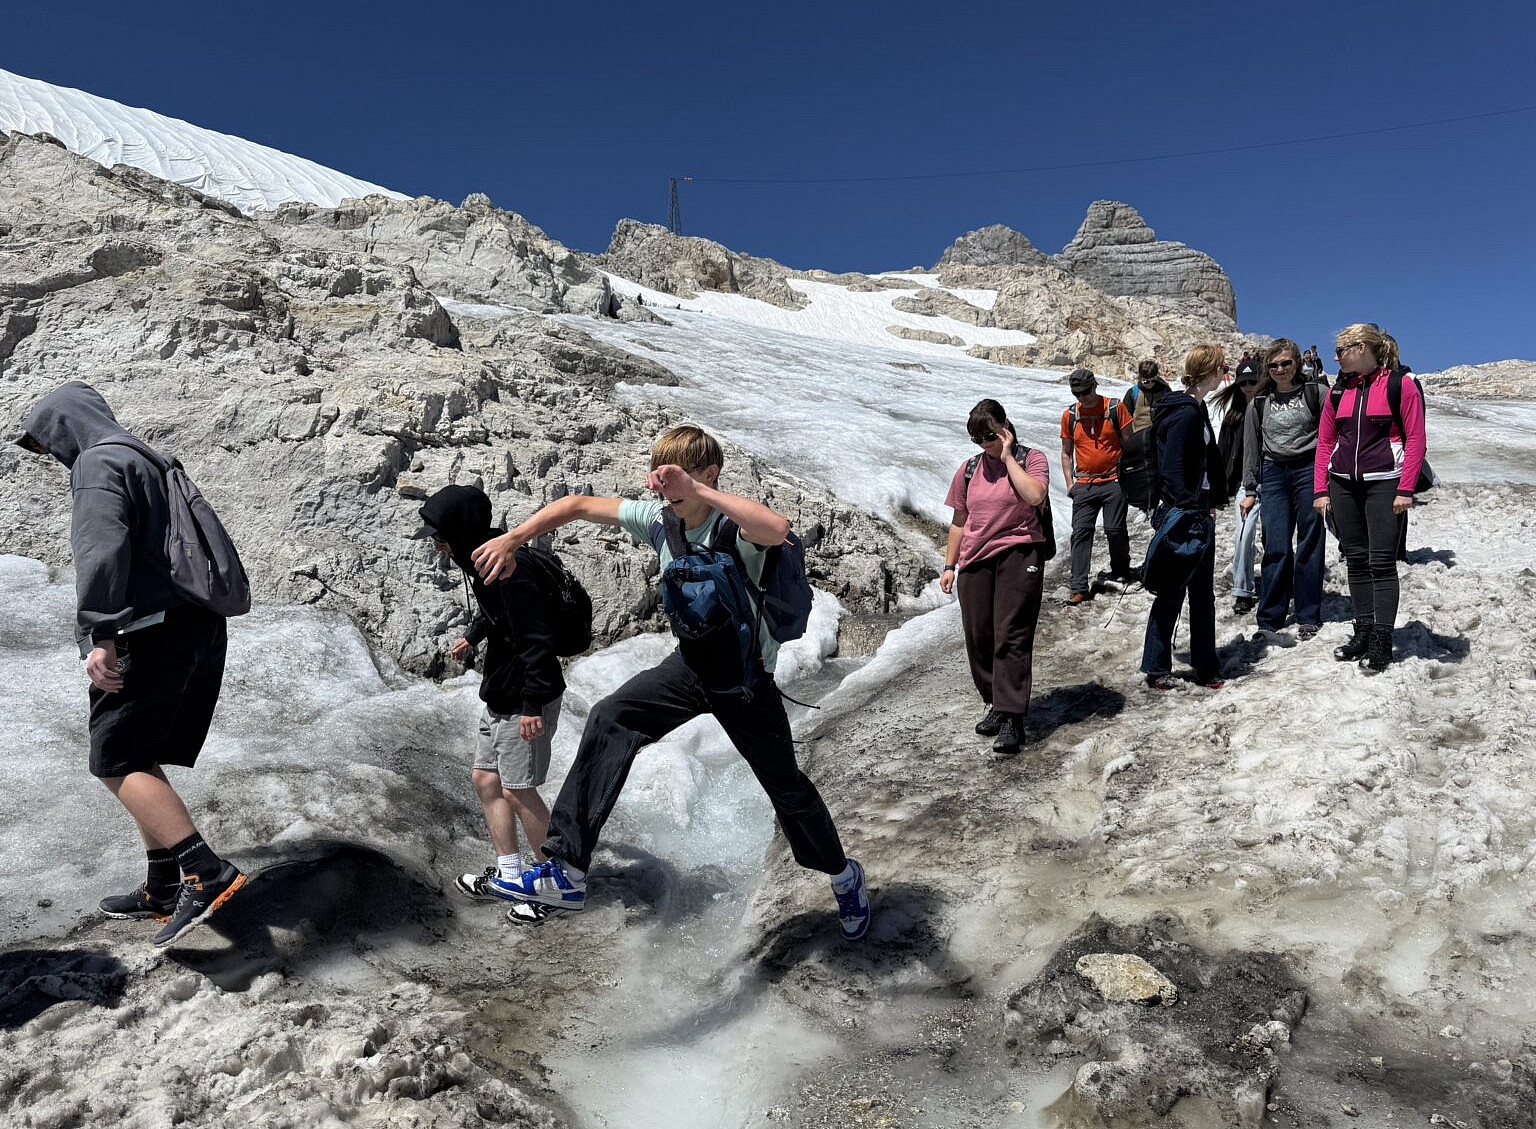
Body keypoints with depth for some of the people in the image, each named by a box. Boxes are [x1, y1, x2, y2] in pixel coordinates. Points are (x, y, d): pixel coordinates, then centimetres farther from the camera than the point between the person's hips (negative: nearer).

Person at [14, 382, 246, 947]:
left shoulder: (97, 463, -5)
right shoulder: (150, 462, 24)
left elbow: (103, 551, -20)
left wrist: (101, 635, -23)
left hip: (150, 635, -9)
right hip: (199, 628, 9)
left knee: (117, 763, -8)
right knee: (142, 762, 15)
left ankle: (207, 871, -19)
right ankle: (162, 888, 18)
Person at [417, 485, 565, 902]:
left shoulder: (509, 569, -26)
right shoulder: (479, 560, 5)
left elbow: (537, 638, -28)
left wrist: (533, 705, -27)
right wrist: (472, 636, 35)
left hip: (525, 699, -10)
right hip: (498, 695, 10)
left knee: (518, 790, -2)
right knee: (485, 778, 14)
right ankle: (509, 875, 25)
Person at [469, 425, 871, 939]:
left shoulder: (733, 527, -24)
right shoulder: (659, 518, -6)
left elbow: (777, 529, -49)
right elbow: (578, 504, 2)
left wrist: (696, 490, -48)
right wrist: (512, 540, -7)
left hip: (745, 673, -5)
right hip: (691, 662, 5)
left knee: (784, 783, 6)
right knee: (610, 719, -18)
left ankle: (843, 875, 35)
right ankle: (566, 869, -18)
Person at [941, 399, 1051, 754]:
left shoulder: (1032, 459, 2)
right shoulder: (969, 469, 13)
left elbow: (1035, 496, -19)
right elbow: (959, 521, 17)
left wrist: (1008, 458, -11)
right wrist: (949, 565, 14)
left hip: (1019, 555, -5)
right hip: (975, 561, 5)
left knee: (1011, 636, -10)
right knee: (979, 638, 5)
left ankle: (1012, 718, -9)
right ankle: (996, 705, 21)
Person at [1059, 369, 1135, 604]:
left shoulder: (1115, 408, -1)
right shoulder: (1069, 415, 6)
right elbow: (1066, 453, 14)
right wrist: (1070, 483, 6)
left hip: (1113, 482, -2)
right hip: (1084, 485, 2)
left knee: (1115, 530, 1)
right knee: (1081, 533, -5)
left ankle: (1120, 570, 29)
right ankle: (1079, 588, -6)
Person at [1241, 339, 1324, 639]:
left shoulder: (1314, 393, 4)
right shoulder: (1259, 403, 12)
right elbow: (1251, 448, 16)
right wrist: (1249, 490, 13)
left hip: (1309, 471, -2)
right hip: (1273, 474, 2)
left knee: (1309, 545, 0)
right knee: (1276, 547, -4)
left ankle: (1308, 618, 9)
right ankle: (1270, 619, 3)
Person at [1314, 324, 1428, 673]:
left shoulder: (1400, 385, -3)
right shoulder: (1338, 391, 11)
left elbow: (1415, 439, -6)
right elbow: (1325, 443, 12)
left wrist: (1405, 489, -13)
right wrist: (1321, 490, 5)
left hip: (1383, 484, -5)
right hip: (1343, 484, 5)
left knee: (1382, 562, -5)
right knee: (1356, 560, 9)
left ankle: (1382, 642, -1)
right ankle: (1363, 632, 17)